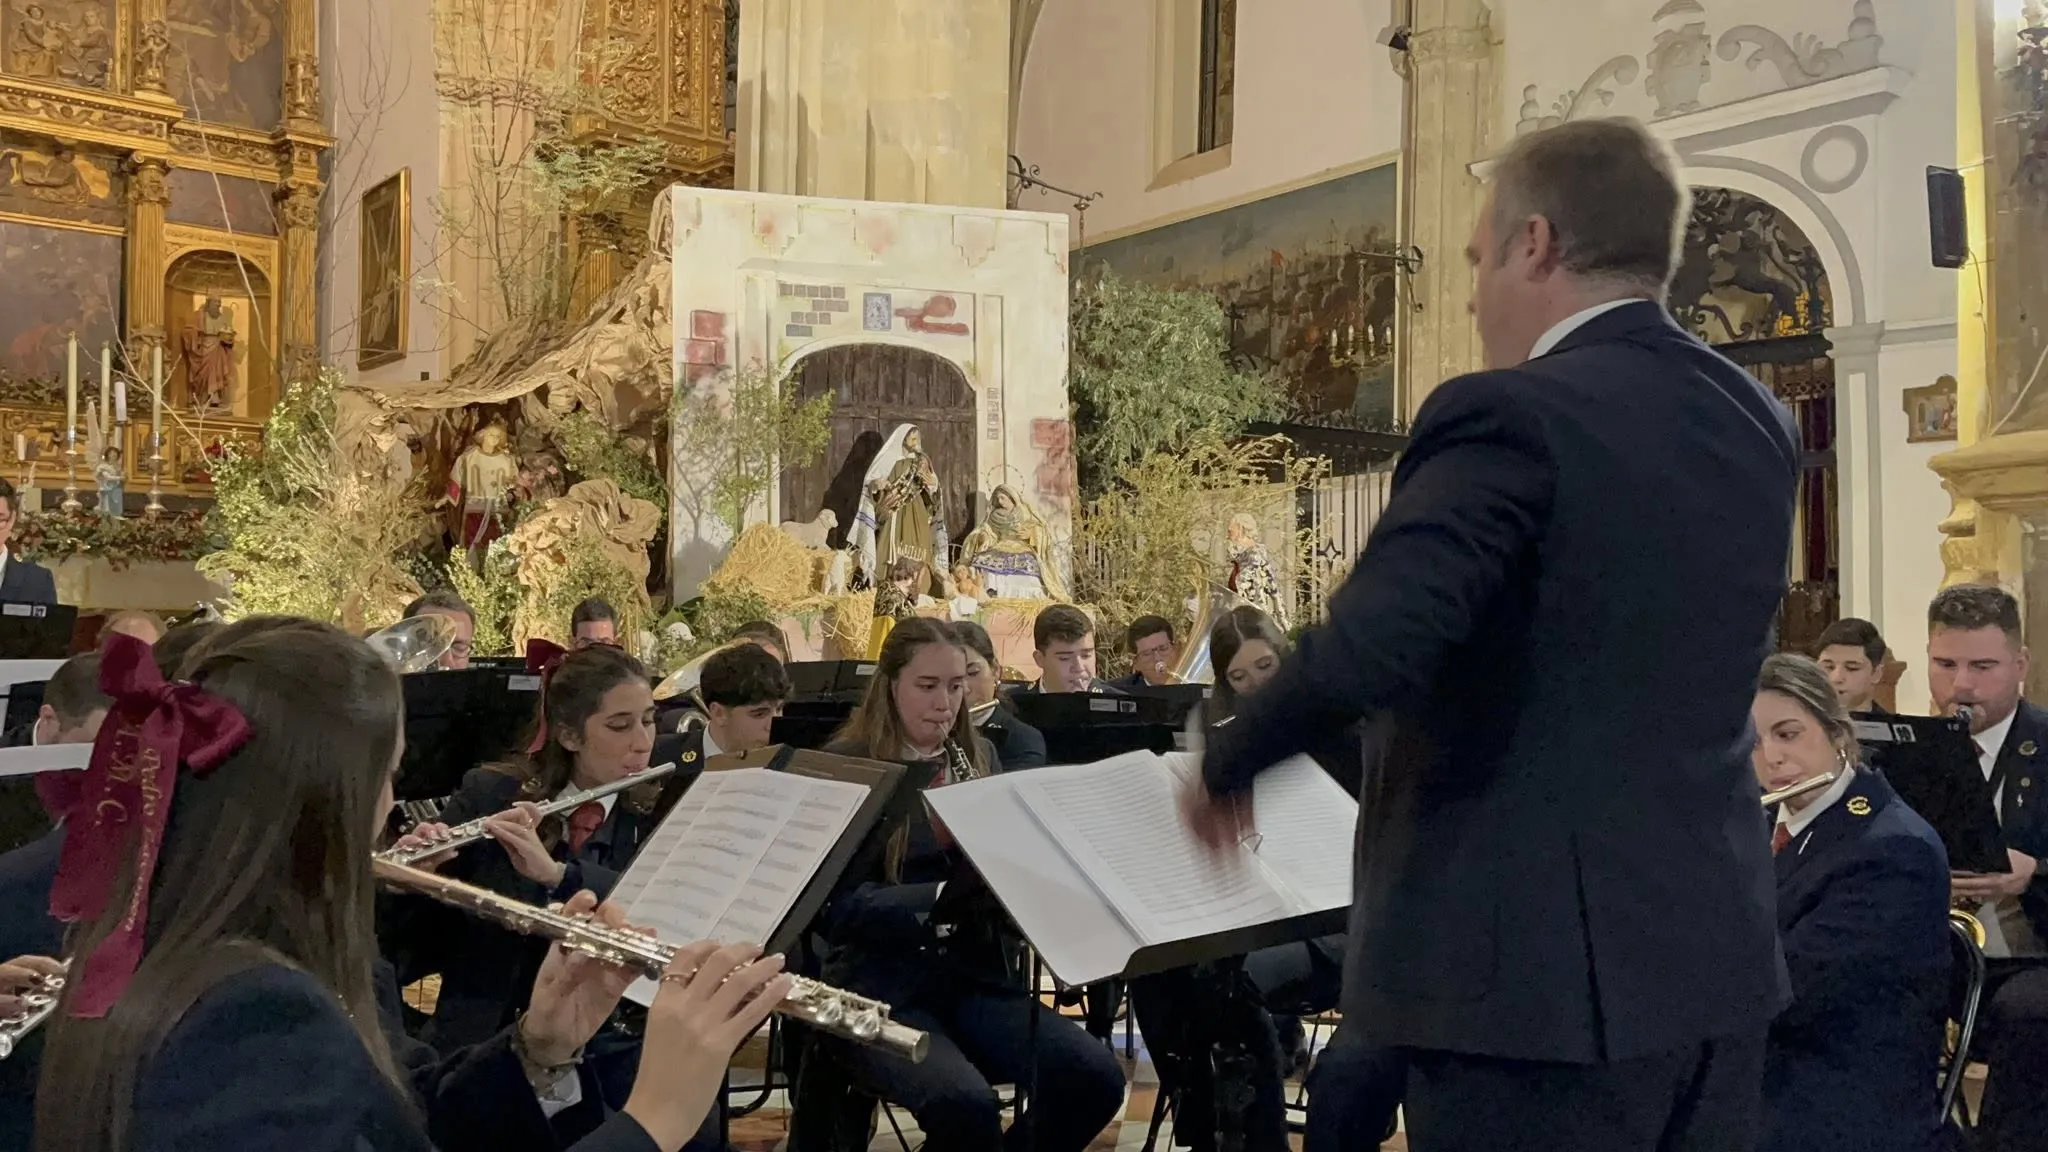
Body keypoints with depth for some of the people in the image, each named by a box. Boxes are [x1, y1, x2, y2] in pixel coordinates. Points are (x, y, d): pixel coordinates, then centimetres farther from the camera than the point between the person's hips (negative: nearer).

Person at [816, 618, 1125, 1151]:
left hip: (974, 976, 5)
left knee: (1096, 1077, -18)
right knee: (965, 1104, -32)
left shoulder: (979, 757, 11)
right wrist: (944, 895, -27)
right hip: (879, 985, -5)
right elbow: (836, 906, -13)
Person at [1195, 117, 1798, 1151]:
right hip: (1719, 953, 8)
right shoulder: (1757, 422, 8)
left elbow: (1365, 653, -27)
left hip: (1543, 967, -8)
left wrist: (1226, 765, -10)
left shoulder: (1512, 416, -17)